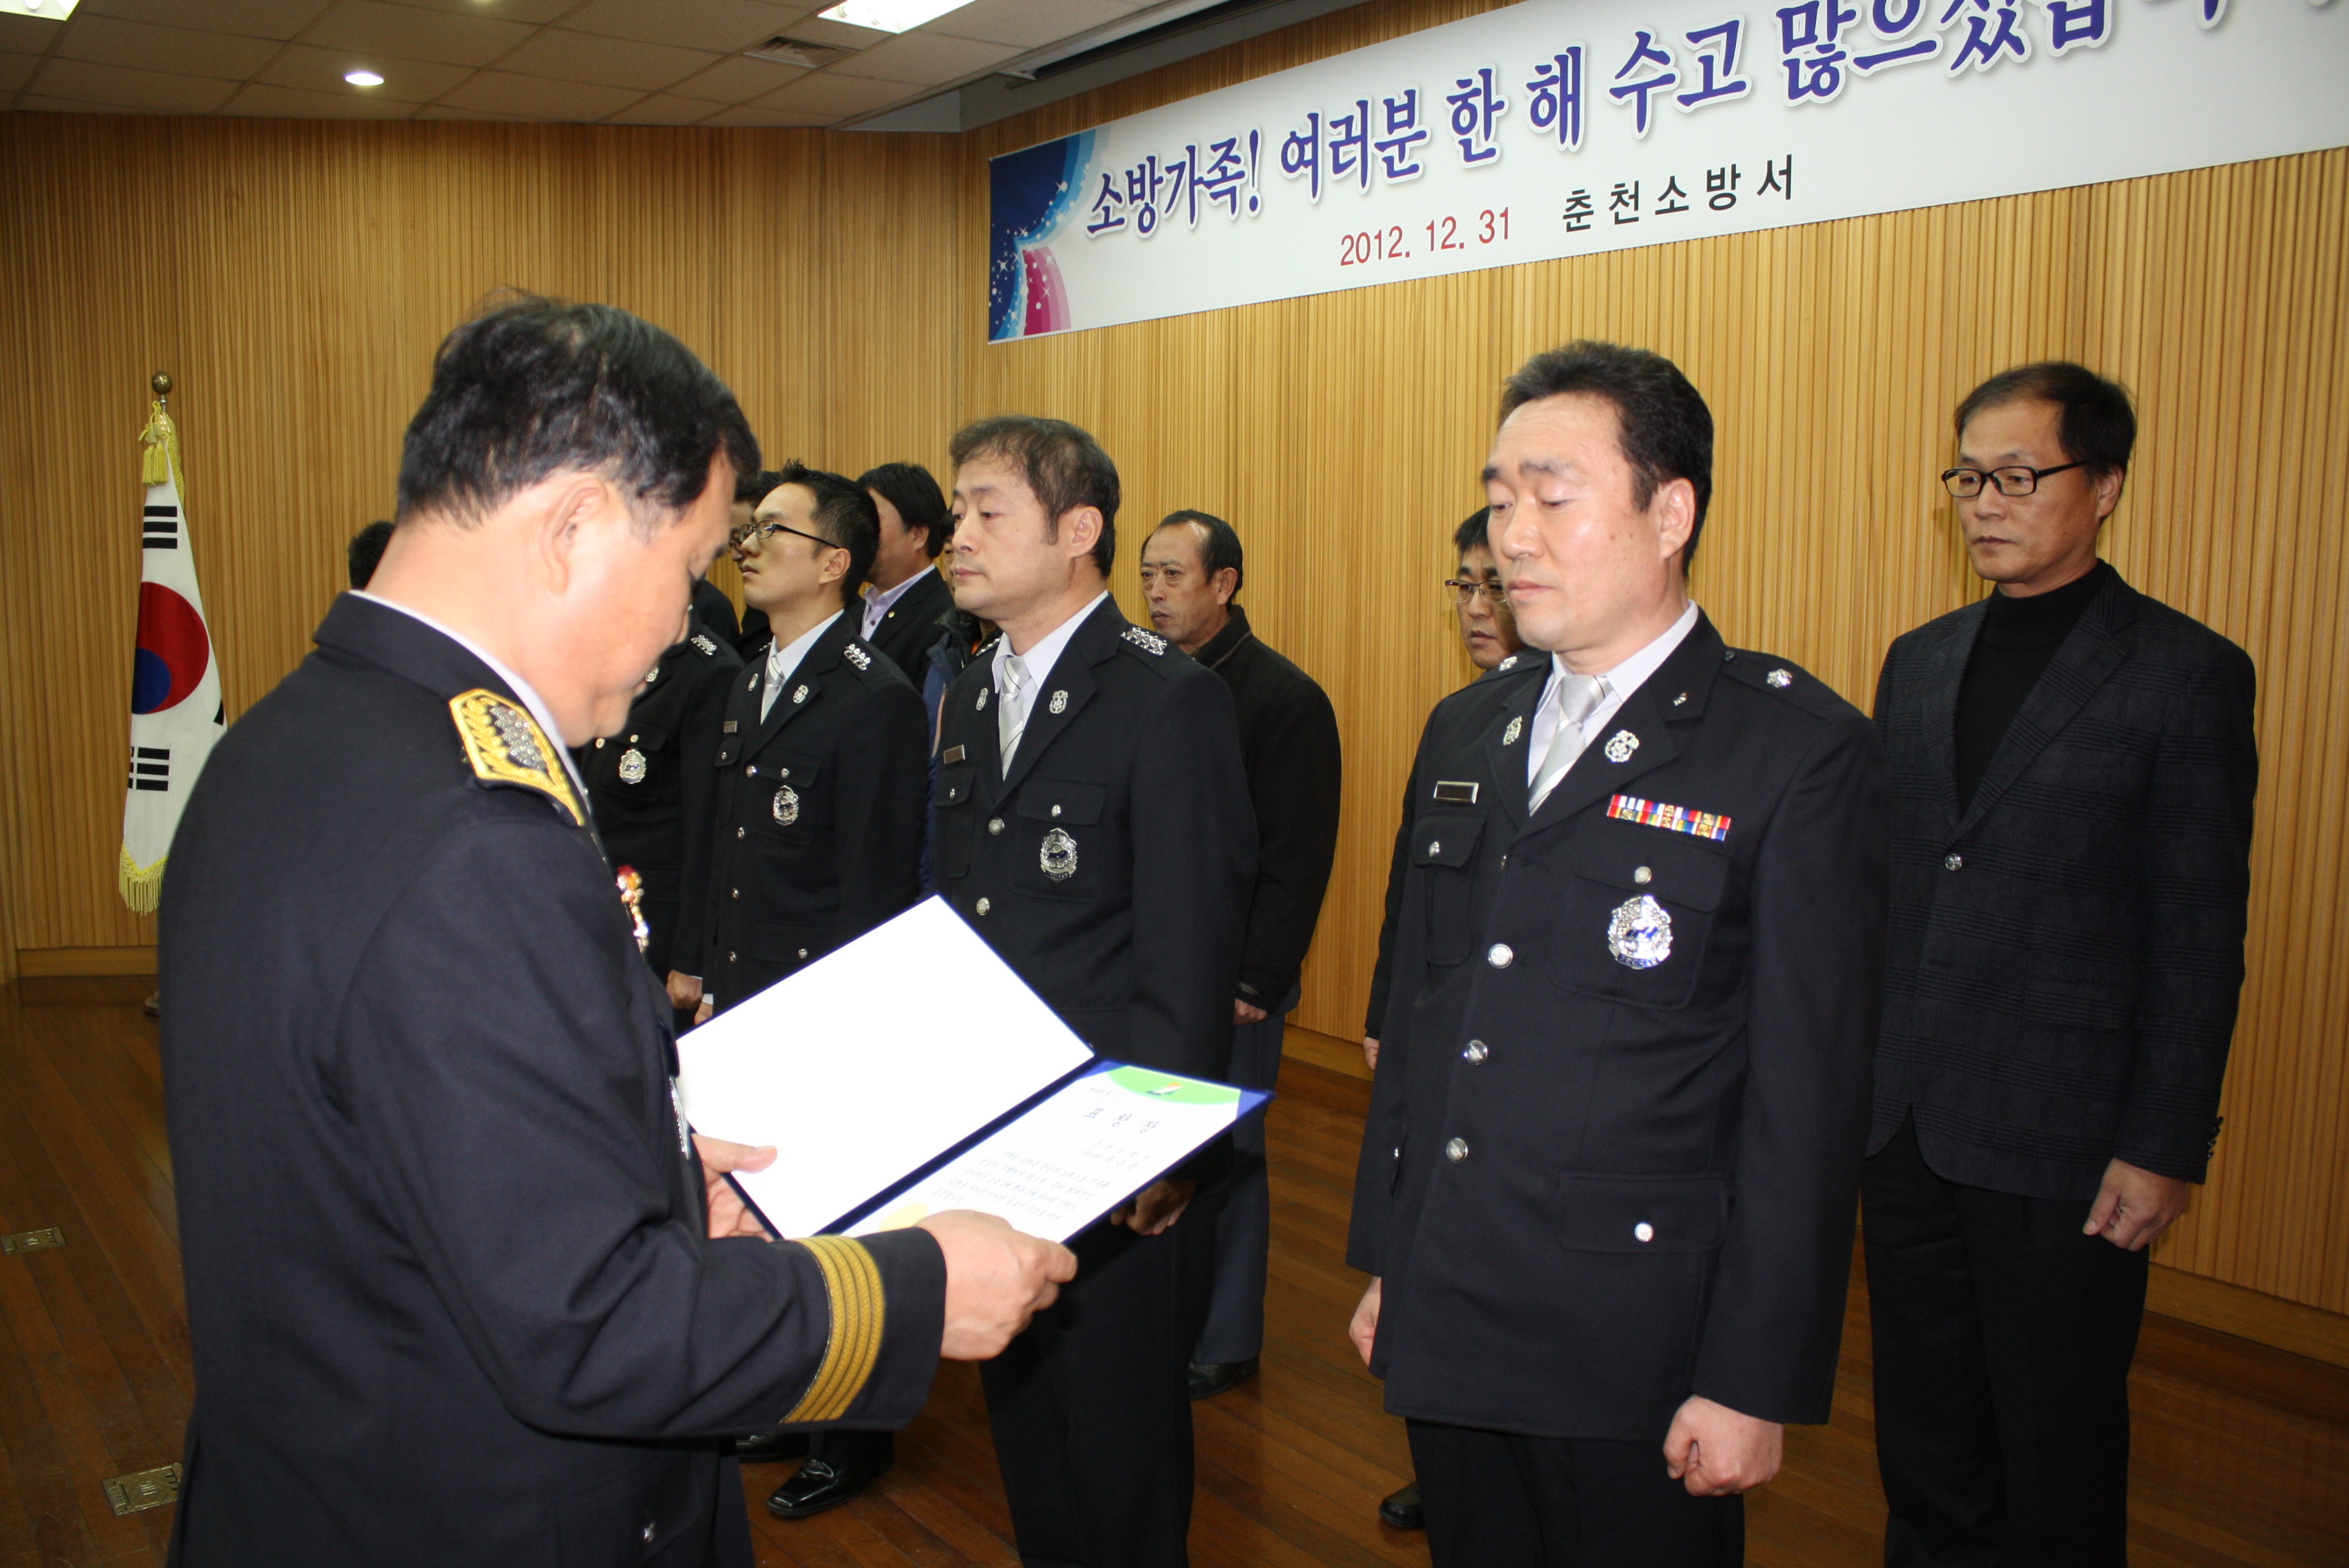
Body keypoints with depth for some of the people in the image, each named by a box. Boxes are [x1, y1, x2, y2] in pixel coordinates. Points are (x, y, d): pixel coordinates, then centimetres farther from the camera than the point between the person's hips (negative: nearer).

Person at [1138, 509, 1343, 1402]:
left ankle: (1223, 1342, 21)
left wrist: (1255, 981, -15)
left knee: (1223, 1157, 5)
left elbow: (1296, 859, -12)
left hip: (1230, 979, -5)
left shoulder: (1285, 699, -8)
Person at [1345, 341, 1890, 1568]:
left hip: (1635, 1352, -5)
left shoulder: (1797, 751, -11)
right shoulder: (1464, 732, 8)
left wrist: (1755, 1380, -11)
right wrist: (1382, 1260, 13)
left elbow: (1809, 1099, -12)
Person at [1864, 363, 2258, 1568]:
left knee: (2055, 1472, 10)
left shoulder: (2188, 673, -5)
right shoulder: (1918, 663, 10)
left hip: (2061, 1149, -5)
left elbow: (2200, 938, -8)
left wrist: (2166, 1149, -11)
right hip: (1903, 1127, 5)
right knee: (1923, 1447, 16)